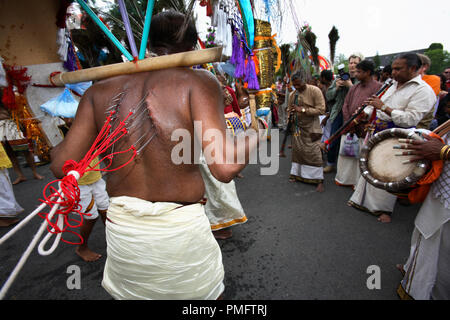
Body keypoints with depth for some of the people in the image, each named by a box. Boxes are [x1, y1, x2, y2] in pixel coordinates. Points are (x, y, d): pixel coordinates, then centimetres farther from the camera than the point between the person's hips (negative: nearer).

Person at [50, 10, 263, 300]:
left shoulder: (101, 90, -1)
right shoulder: (198, 81, -13)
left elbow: (62, 165, -1)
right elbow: (225, 168, -23)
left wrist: (57, 147, 22)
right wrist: (256, 136, -4)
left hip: (121, 230, 4)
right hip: (181, 230, -3)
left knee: (129, 293, 33)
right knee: (205, 293, 27)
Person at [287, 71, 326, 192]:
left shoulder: (315, 91, -10)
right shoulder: (292, 95, 7)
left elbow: (321, 110, -16)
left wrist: (303, 110, -23)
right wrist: (291, 113, -5)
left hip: (311, 127, -5)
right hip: (297, 127, 5)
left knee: (314, 153, -7)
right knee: (297, 150, 7)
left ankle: (319, 181, 1)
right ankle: (296, 174, 21)